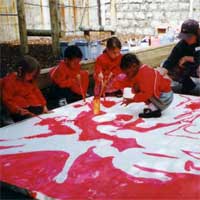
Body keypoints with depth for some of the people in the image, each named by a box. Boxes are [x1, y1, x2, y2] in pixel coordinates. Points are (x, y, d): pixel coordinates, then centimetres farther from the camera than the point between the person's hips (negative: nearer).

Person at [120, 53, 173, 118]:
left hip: (165, 97, -10)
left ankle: (154, 110, -15)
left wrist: (133, 100, -22)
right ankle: (153, 106, 6)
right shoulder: (140, 71, 7)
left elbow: (146, 93, -28)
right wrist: (136, 89, -13)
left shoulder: (145, 74, -23)